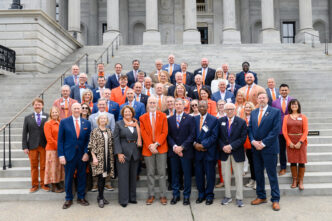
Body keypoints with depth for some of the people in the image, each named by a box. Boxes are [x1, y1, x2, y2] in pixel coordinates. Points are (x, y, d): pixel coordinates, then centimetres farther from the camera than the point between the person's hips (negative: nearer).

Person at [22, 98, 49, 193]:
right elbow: (24, 133, 5)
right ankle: (34, 185, 19)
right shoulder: (27, 118, 7)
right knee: (34, 167, 8)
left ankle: (44, 184, 19)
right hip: (32, 146, 1)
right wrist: (25, 147, -1)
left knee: (44, 166, 6)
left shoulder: (47, 117, 2)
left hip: (44, 145, -1)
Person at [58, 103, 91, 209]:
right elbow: (60, 140, -1)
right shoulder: (64, 122, 0)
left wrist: (86, 153, -5)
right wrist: (61, 155, -8)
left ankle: (81, 197, 25)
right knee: (68, 178, 7)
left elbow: (88, 140, 6)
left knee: (82, 177, 10)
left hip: (82, 155, 2)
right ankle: (68, 199, 22)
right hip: (69, 154, -2)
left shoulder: (87, 123, 5)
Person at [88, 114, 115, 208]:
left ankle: (101, 197, 21)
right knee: (101, 177, -9)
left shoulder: (109, 131, 12)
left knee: (104, 177, 9)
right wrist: (94, 157, -13)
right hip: (99, 158, -5)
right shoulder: (94, 131, -2)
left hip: (108, 158, 5)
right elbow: (91, 146, -6)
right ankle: (100, 198, 2)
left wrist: (112, 157, 10)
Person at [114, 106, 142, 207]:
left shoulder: (137, 124, 11)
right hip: (123, 153, -3)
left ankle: (132, 197, 21)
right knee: (123, 176, -1)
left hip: (135, 153, 3)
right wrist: (119, 153, -12)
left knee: (133, 176, 10)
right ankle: (123, 199, 7)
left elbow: (140, 137, 12)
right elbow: (116, 139, -3)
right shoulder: (119, 124, 3)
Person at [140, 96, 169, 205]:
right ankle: (151, 195, 18)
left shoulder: (163, 116, 5)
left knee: (162, 173, 3)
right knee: (150, 173, 8)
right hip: (148, 149, 1)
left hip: (161, 148, 0)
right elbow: (143, 134, 1)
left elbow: (165, 132, -2)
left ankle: (163, 195, 13)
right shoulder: (142, 118, 6)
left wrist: (156, 144, -12)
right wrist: (150, 146, -11)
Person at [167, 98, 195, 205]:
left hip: (186, 151, -2)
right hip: (173, 151, 3)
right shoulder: (170, 119, 10)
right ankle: (176, 195, 19)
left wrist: (182, 147, -13)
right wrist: (174, 146, -10)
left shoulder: (190, 119, 1)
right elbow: (168, 135, 5)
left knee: (187, 174, 3)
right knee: (174, 174, 8)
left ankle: (186, 196, 15)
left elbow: (192, 135, -5)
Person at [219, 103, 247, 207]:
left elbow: (243, 138, -8)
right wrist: (223, 147, -13)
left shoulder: (241, 122, -3)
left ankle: (239, 198, 16)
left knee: (238, 176, 5)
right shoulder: (220, 121, 3)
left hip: (237, 153, -2)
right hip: (224, 152, 2)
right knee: (226, 175, 10)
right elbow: (218, 137, 3)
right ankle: (227, 196, 24)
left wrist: (231, 146, -17)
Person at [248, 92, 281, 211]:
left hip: (269, 148, -5)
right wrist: (253, 141, -7)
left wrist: (263, 143, -14)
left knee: (272, 174, 2)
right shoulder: (253, 112, 12)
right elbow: (250, 129, 9)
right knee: (258, 173, 12)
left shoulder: (275, 112, -4)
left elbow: (276, 130, -11)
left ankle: (275, 199, 12)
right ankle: (261, 197, 25)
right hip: (255, 148, 5)